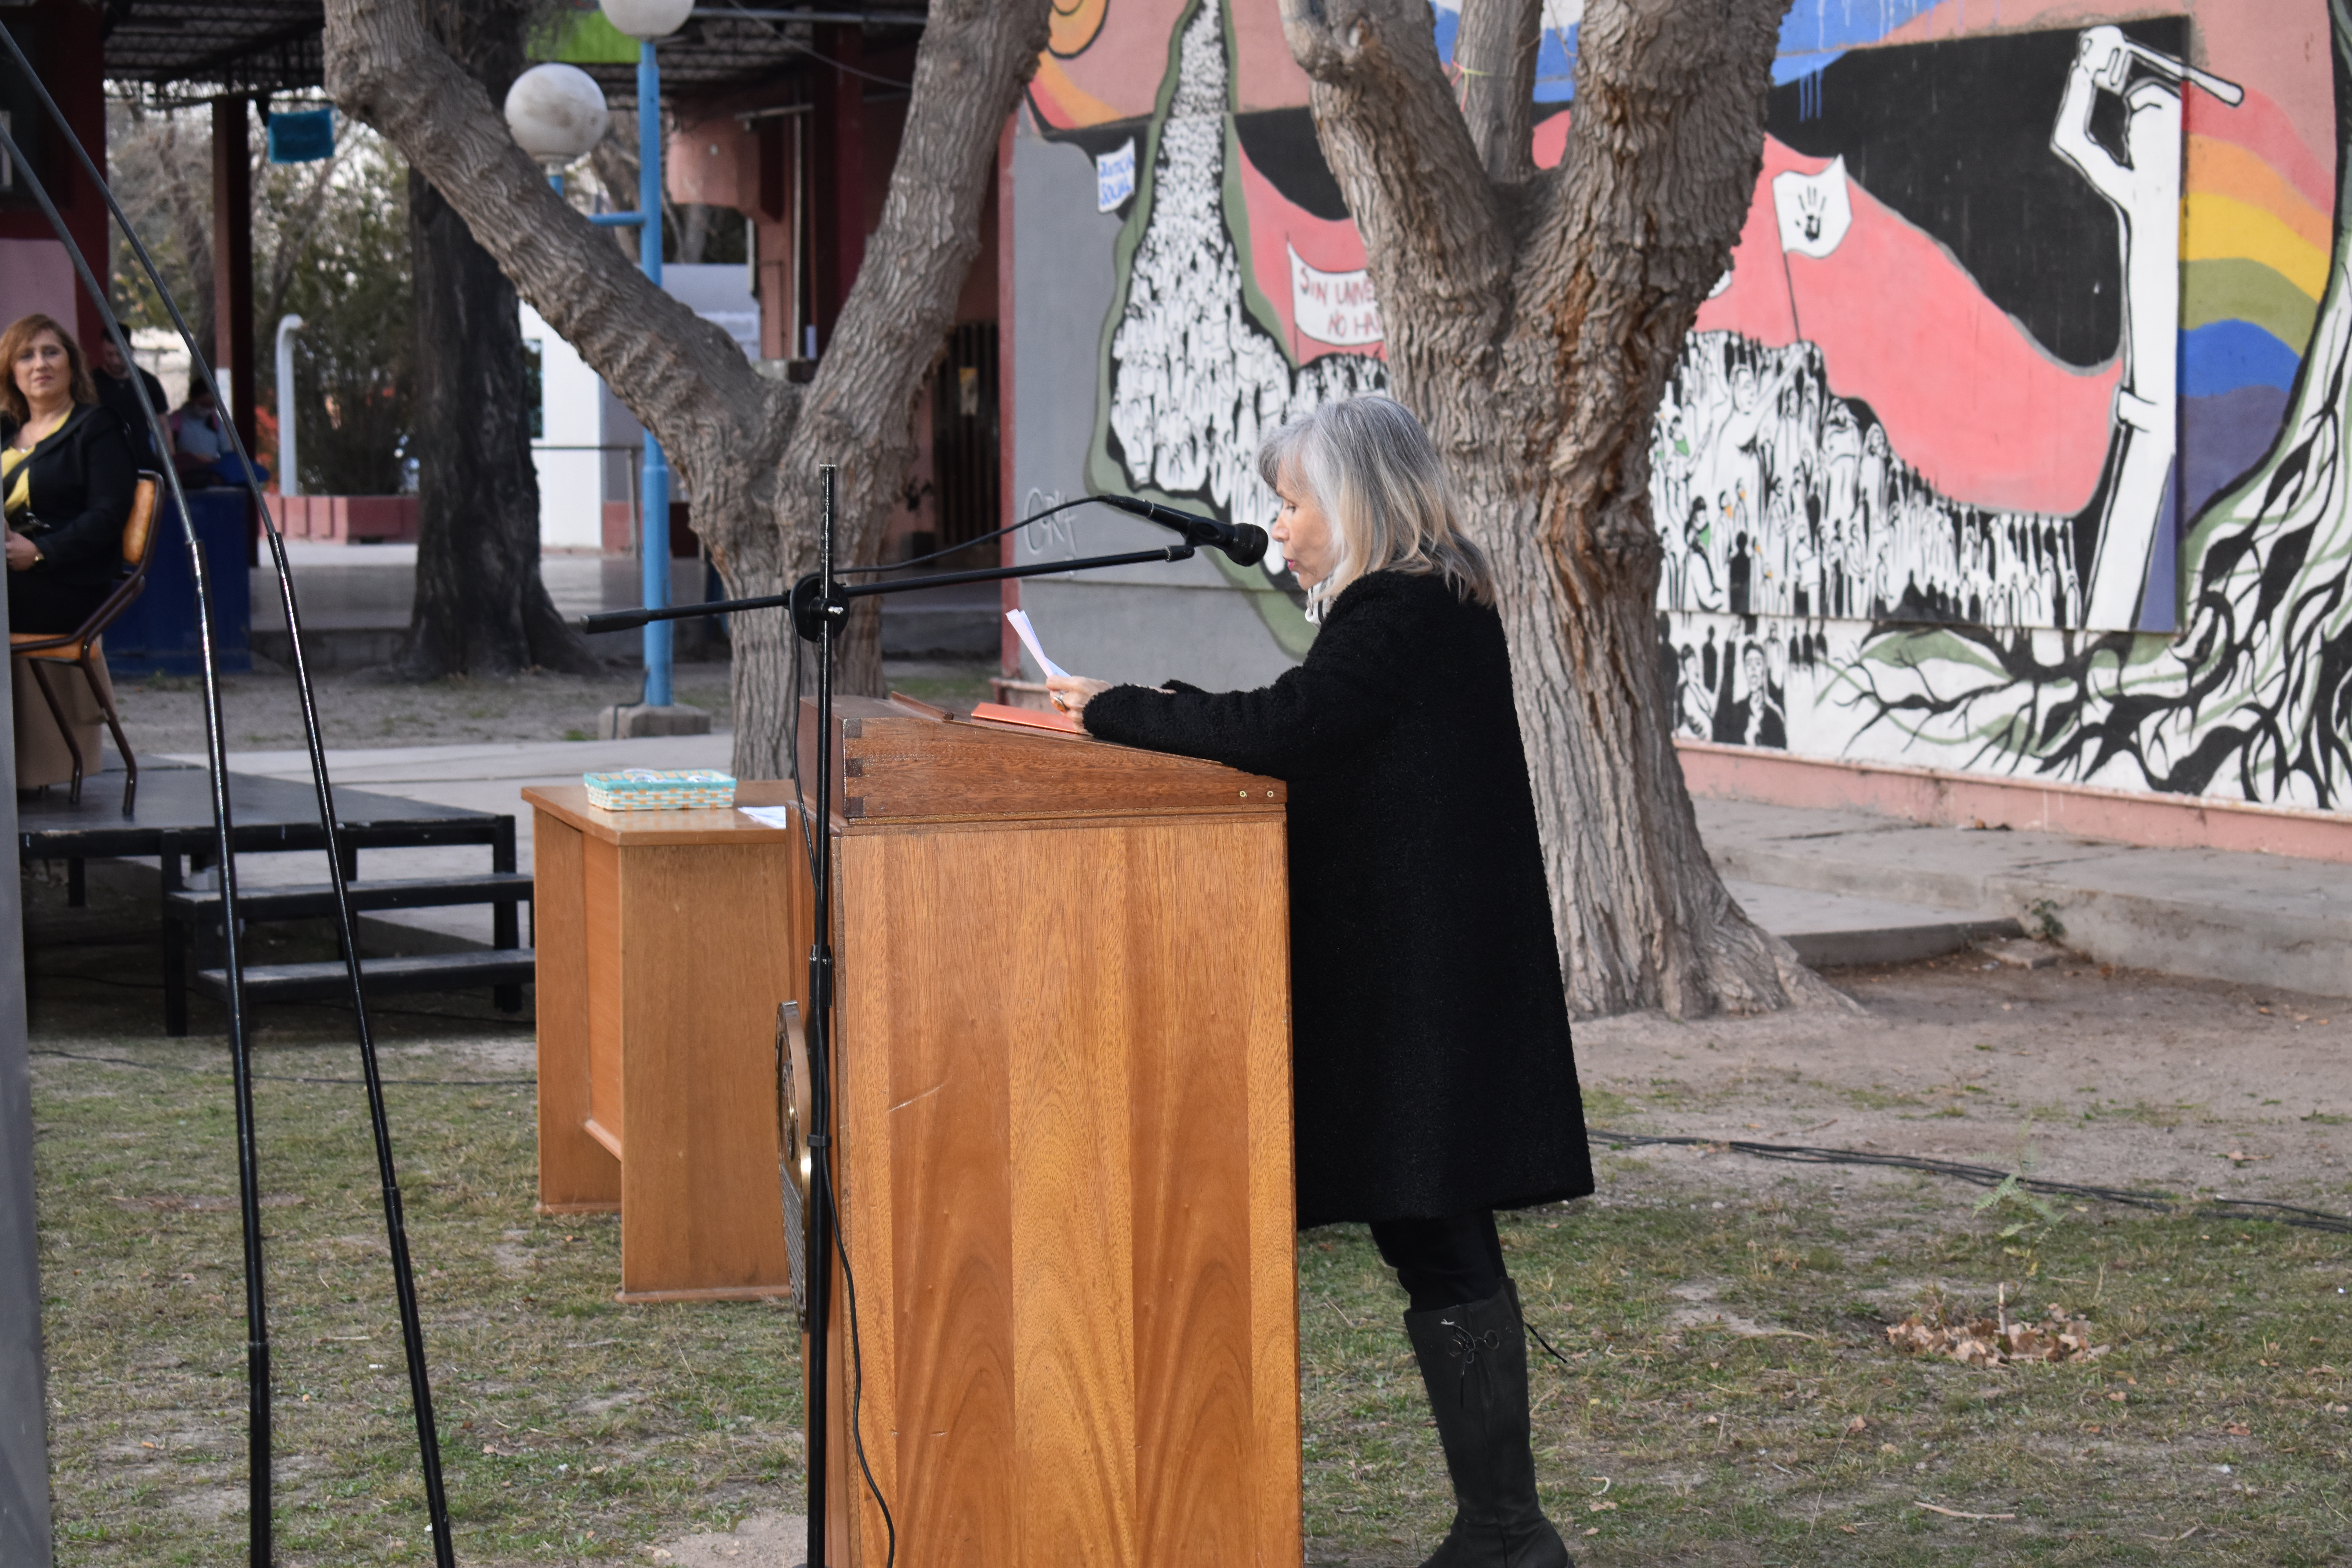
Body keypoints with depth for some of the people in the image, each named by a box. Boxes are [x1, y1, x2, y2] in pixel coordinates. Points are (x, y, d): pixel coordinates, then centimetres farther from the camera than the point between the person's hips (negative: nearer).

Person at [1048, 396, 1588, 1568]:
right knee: (1441, 1244, 11)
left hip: (1418, 978, -10)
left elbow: (1280, 732, -26)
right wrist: (1164, 711, 8)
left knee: (1437, 1243, -6)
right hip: (1433, 974, 10)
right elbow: (1311, 728, 17)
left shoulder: (1399, 615, -16)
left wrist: (1114, 712, -17)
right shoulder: (1435, 604, 16)